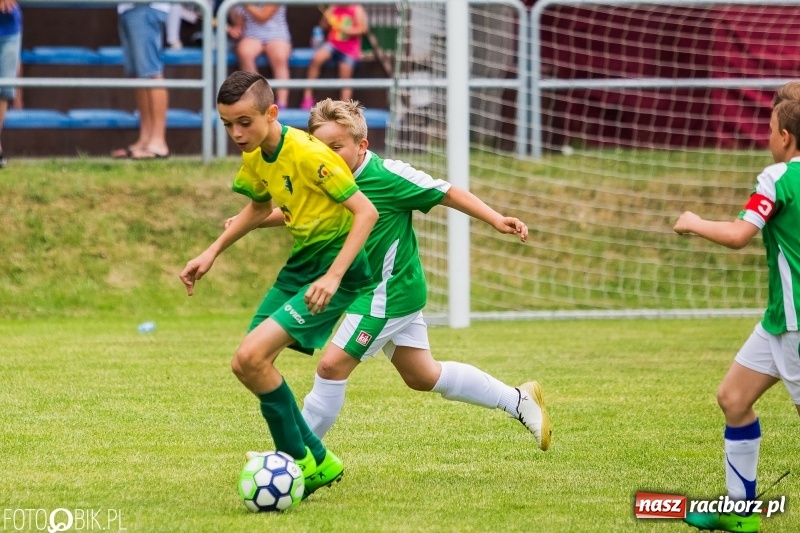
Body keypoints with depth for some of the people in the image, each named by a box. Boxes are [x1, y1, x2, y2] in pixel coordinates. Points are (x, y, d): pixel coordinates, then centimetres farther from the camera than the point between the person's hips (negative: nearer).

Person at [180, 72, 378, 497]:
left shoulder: (309, 155, -23)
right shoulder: (255, 158, 3)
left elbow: (366, 212, -23)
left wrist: (333, 276, -31)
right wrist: (212, 252, 17)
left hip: (338, 269, -9)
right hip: (300, 264, 9)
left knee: (253, 355, -20)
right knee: (245, 365, 6)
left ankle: (300, 460, -4)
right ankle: (319, 462, 17)